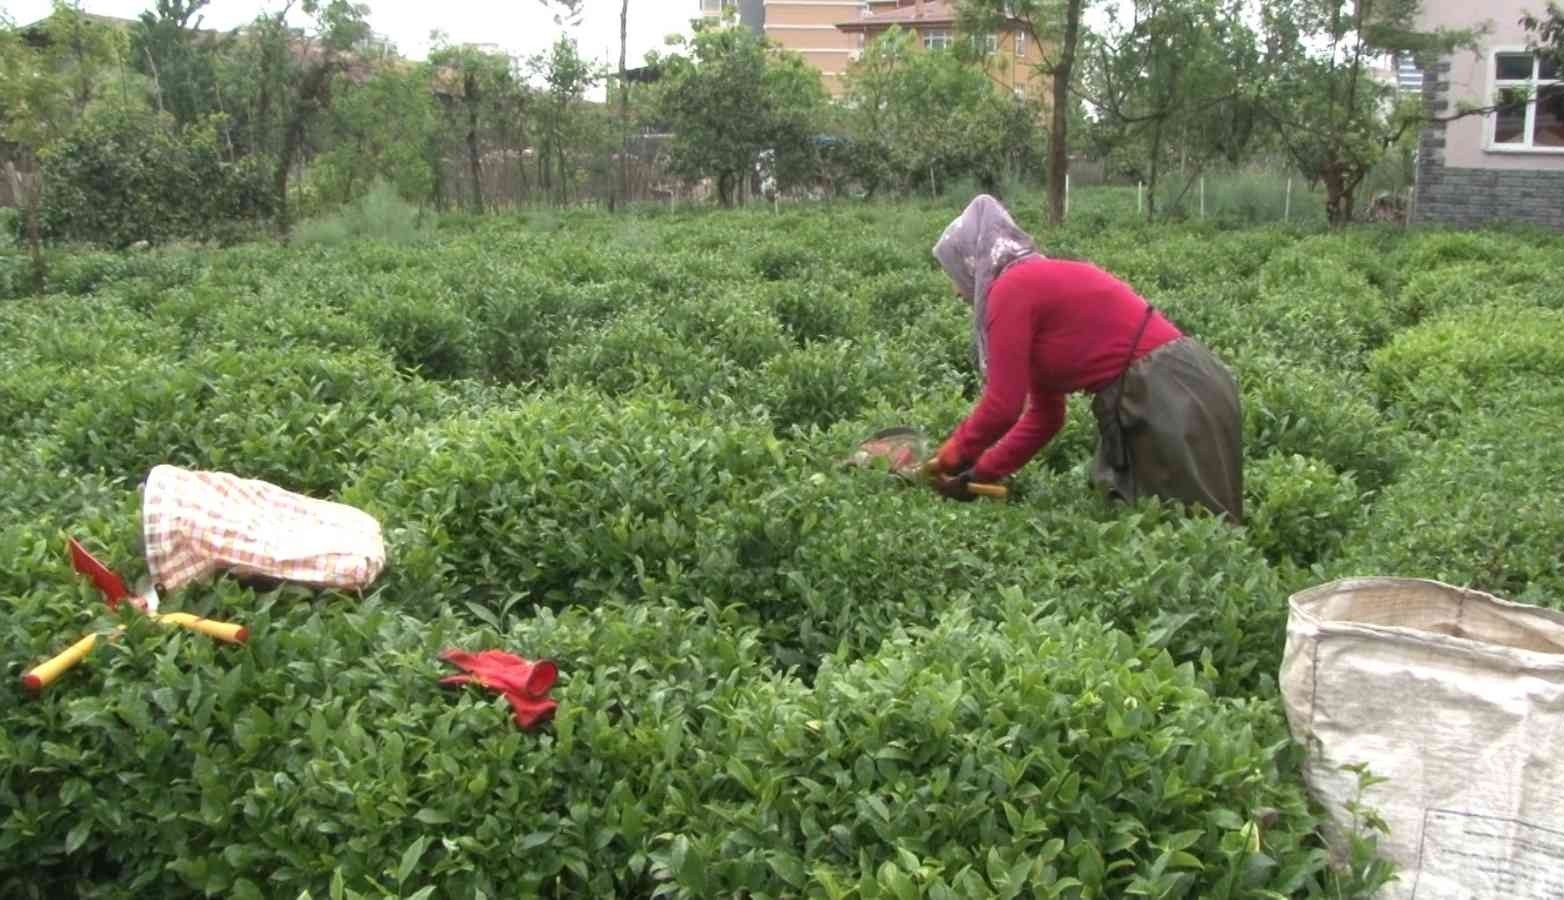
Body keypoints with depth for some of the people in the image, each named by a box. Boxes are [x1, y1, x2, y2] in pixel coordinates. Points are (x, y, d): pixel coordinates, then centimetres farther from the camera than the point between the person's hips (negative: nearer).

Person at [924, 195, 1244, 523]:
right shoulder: (1039, 283, 18)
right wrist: (979, 473, 18)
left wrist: (951, 458, 5)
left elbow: (1003, 407, -12)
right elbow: (1045, 416, 20)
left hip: (1167, 395, -10)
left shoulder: (1010, 289, -10)